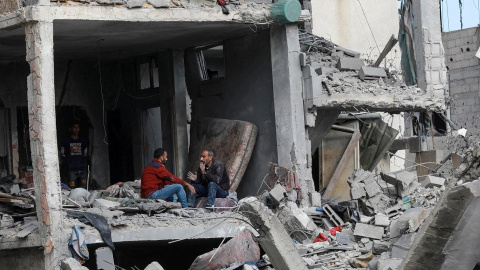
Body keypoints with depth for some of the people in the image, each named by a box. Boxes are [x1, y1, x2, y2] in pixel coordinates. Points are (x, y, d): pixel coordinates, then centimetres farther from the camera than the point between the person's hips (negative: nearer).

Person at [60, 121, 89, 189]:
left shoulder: (83, 142, 18)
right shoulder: (66, 142, 10)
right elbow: (62, 157, 8)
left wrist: (87, 170, 11)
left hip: (82, 170, 3)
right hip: (71, 170, -3)